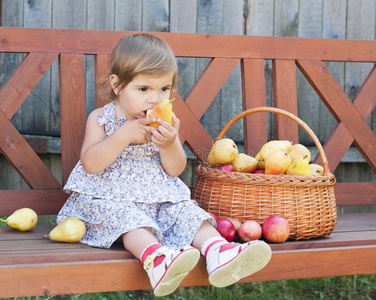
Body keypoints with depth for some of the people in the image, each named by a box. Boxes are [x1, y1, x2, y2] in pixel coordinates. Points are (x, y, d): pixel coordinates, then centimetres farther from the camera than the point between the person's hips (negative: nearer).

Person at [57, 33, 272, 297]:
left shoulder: (166, 123, 7)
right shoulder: (101, 119, -3)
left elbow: (175, 170, 3)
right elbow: (90, 164, -14)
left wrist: (169, 144, -19)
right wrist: (124, 135, -24)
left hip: (160, 197, 4)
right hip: (111, 198, -4)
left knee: (188, 212, -19)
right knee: (128, 217, -34)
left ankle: (218, 250, -42)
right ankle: (155, 257, -59)